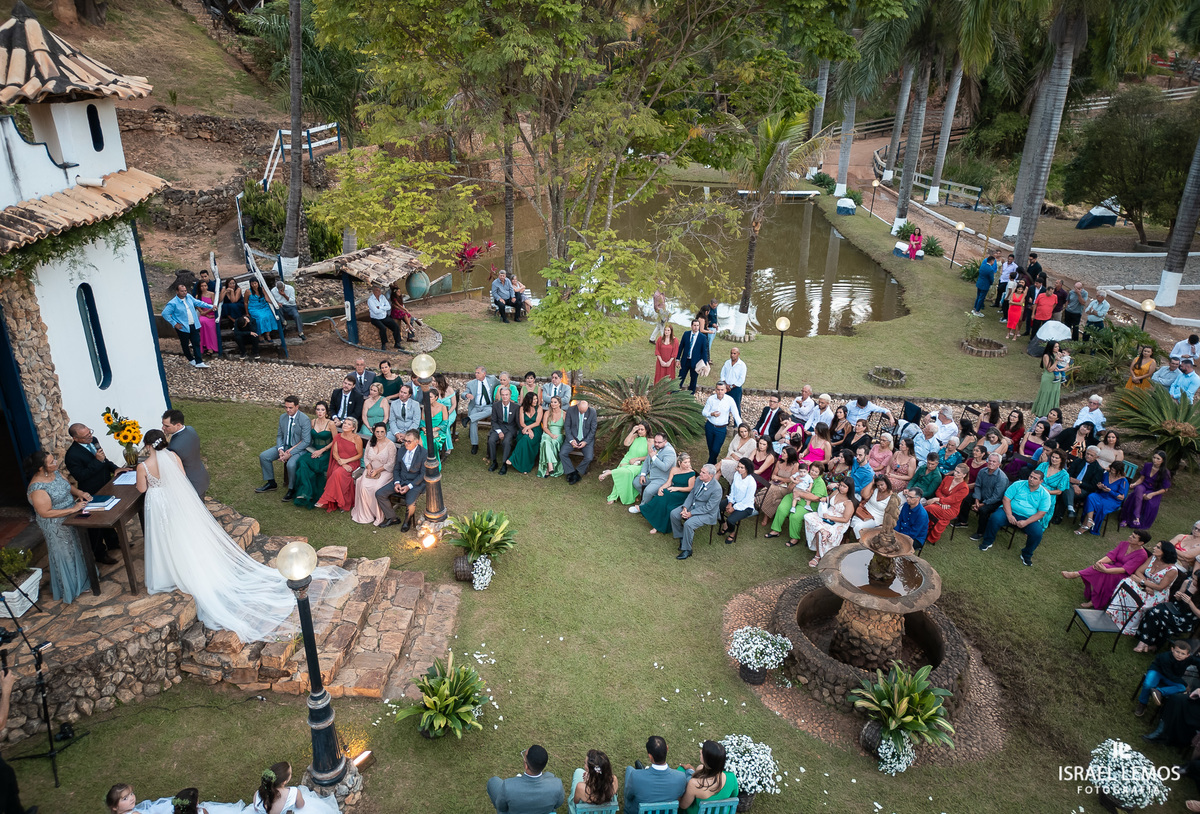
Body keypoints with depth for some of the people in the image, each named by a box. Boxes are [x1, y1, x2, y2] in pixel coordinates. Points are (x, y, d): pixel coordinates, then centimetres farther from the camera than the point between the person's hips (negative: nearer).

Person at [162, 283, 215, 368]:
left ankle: (199, 362, 3)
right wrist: (174, 324, -13)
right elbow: (165, 314, -12)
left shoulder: (189, 297, 1)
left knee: (196, 343, 2)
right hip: (183, 328, -5)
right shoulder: (173, 303, -15)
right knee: (185, 345, 10)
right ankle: (191, 360, 28)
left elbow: (198, 303, 17)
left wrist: (211, 306, 16)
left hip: (194, 326, 5)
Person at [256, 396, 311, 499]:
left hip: (299, 448, -8)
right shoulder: (283, 417, 5)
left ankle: (292, 490, -11)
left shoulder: (304, 420, -17)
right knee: (263, 456, -3)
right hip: (284, 446, 8)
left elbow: (306, 441, -20)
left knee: (291, 464, -34)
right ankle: (271, 483, 13)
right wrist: (280, 449, -8)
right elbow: (279, 435, 13)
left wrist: (290, 453, -24)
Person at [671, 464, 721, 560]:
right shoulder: (699, 480, -3)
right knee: (674, 514, -8)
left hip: (707, 513, -8)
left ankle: (687, 550, -10)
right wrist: (685, 507, -9)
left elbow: (708, 507, -24)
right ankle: (681, 538, 10)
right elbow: (691, 494, 6)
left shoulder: (716, 489, -25)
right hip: (692, 506, 8)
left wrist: (691, 513, -24)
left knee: (688, 524, -29)